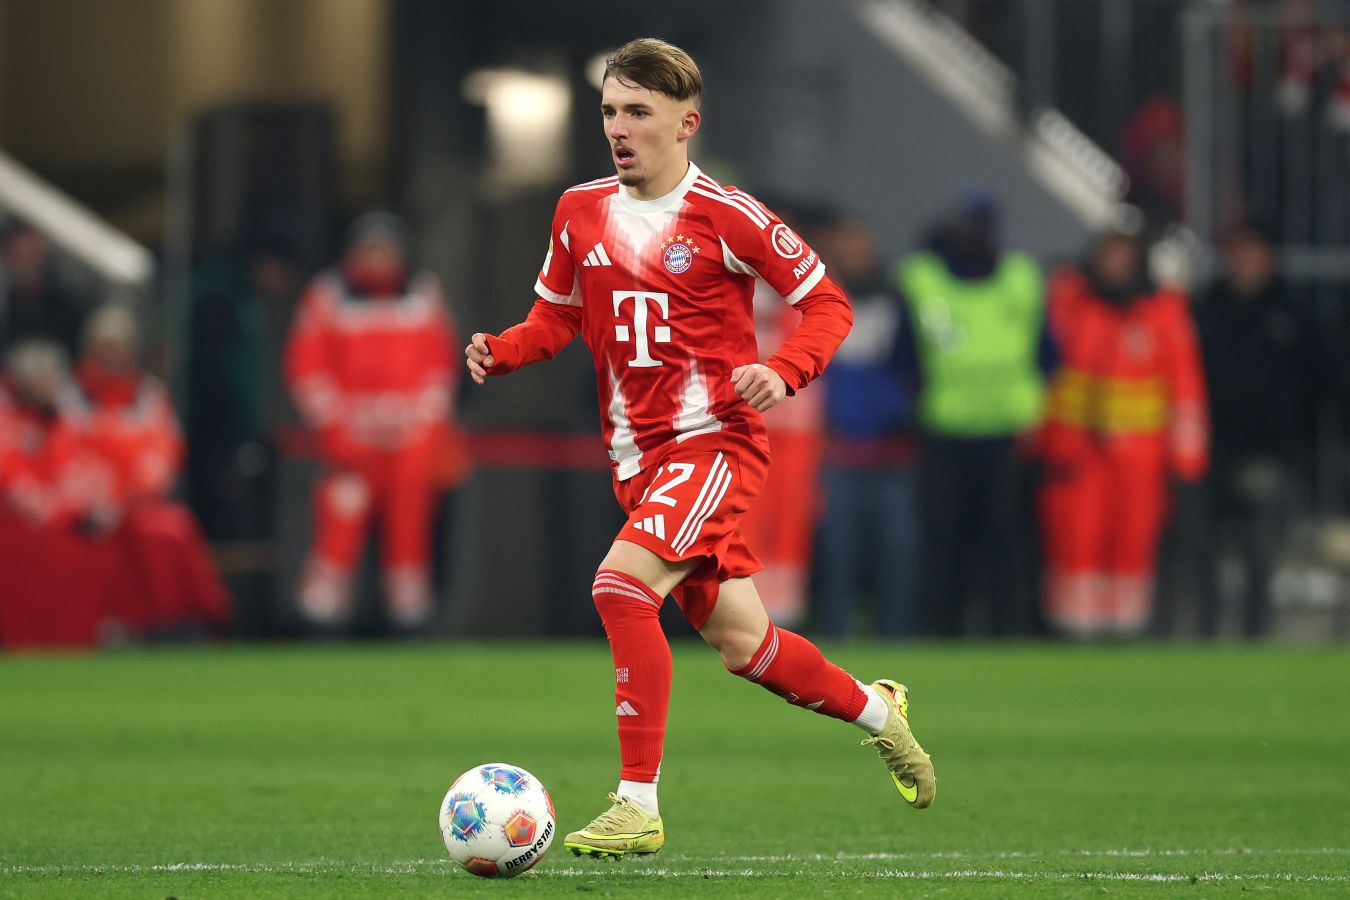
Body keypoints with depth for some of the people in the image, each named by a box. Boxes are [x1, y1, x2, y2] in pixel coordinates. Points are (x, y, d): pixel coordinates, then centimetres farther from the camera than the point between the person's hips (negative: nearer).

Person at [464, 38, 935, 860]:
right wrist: (502, 351, -1)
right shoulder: (580, 213, 7)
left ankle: (639, 805, -21)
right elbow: (558, 317, 19)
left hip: (715, 439, -6)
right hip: (638, 454, 6)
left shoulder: (725, 216, -9)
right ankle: (875, 710, 38)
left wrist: (784, 372, -20)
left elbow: (827, 304, -3)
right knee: (741, 642, 11)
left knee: (622, 585, -26)